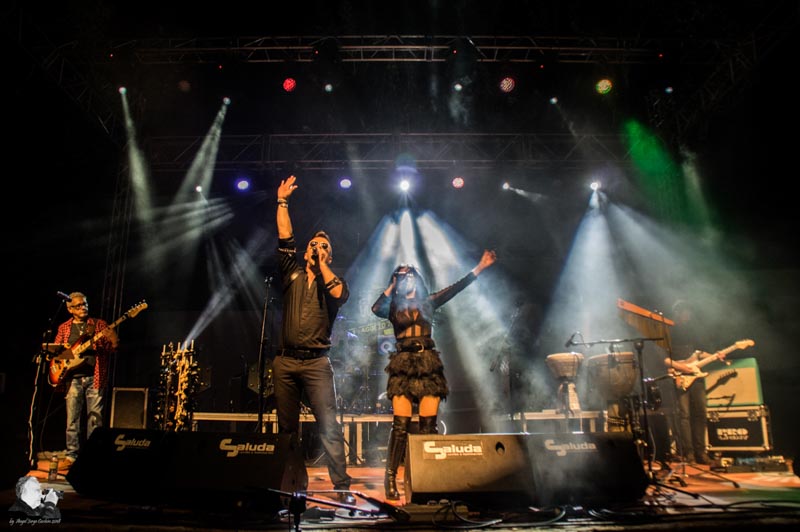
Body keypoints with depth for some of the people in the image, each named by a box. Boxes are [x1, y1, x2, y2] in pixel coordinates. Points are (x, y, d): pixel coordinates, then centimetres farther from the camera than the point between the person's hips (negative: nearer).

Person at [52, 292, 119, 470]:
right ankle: (72, 456, 11)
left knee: (95, 417, 0)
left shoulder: (99, 324, 7)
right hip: (73, 377, 2)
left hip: (95, 377, -2)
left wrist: (114, 343, -20)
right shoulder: (64, 328, 14)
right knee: (72, 418, 3)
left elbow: (110, 349, 2)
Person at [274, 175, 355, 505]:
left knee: (329, 425, -9)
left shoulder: (332, 282, 9)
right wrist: (282, 202, 5)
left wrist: (322, 265, -4)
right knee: (287, 427, 8)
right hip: (285, 361, 3)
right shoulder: (292, 274, 14)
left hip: (316, 363, -3)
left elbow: (341, 295, -14)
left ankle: (342, 487, -7)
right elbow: (285, 240, 7)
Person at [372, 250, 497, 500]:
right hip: (403, 366, -2)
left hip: (429, 366, 2)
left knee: (428, 425, -1)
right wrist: (391, 287, 1)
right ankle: (390, 478, -2)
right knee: (401, 424, -8)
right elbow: (375, 309, -12)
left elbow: (456, 287, 10)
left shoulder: (428, 302, 15)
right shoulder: (393, 307, 10)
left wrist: (479, 267, 4)